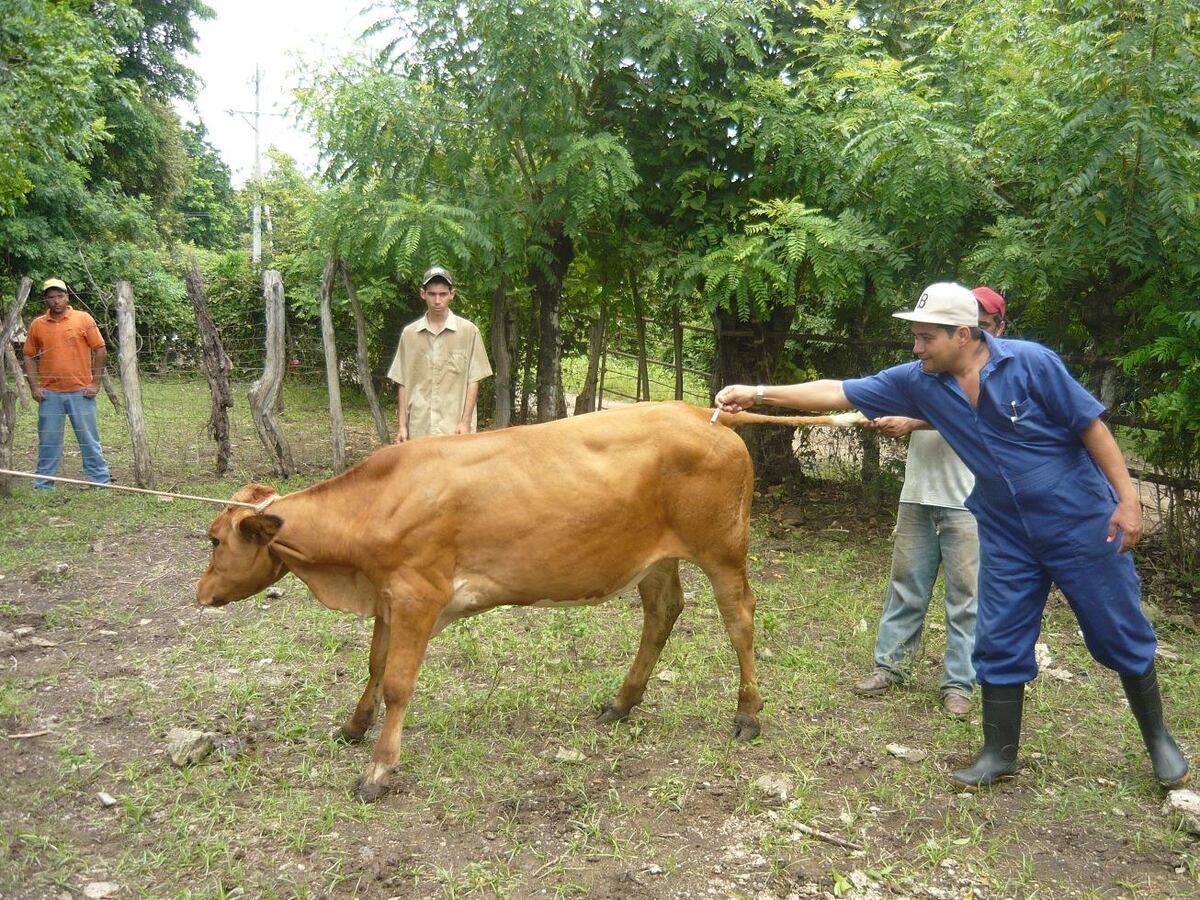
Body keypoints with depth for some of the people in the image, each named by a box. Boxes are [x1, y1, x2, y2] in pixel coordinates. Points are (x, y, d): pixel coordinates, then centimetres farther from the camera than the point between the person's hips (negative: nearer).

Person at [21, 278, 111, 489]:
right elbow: (29, 356, 11)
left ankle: (100, 481, 10)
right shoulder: (37, 324, 6)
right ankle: (43, 485, 17)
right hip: (49, 394, 2)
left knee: (89, 439, 4)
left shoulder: (84, 319, -1)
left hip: (81, 392, -2)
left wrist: (95, 383, -3)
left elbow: (100, 351, 0)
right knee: (48, 441, 8)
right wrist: (34, 386, 3)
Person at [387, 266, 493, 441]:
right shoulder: (409, 333, 7)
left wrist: (466, 421, -6)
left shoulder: (468, 331, 0)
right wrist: (402, 424, 5)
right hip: (418, 429, 2)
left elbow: (473, 380, 1)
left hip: (454, 429, -2)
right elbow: (403, 383, 10)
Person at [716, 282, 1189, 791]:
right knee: (999, 644, 6)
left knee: (1122, 636, 10)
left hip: (1081, 524, -4)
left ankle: (1157, 739, 32)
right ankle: (1000, 755, 21)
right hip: (1007, 536, 4)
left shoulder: (1030, 363, -18)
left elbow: (1091, 425, -11)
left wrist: (1128, 499, -13)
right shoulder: (918, 382, -7)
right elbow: (837, 393, -7)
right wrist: (759, 394, -12)